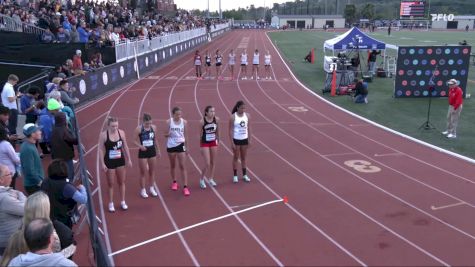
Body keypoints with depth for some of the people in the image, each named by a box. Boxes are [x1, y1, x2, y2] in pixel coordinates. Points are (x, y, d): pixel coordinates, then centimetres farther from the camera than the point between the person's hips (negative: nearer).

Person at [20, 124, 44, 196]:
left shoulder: (31, 145, 7)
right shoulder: (28, 148, -23)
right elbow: (29, 170, -26)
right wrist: (39, 182, -18)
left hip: (35, 183, 10)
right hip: (34, 185, -10)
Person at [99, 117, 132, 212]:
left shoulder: (121, 132, -5)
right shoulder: (104, 135, -14)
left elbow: (125, 146, 5)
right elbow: (101, 149, -9)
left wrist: (129, 159, 6)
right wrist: (102, 163, -12)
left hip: (120, 160, 3)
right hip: (109, 162, -3)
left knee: (122, 182, 13)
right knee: (111, 184, 7)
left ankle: (123, 202, 27)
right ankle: (111, 203, 20)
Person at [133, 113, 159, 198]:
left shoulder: (154, 127, -2)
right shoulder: (139, 129, -14)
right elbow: (135, 140, -9)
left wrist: (157, 150, 15)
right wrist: (140, 146, -27)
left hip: (152, 151, 4)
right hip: (143, 152, -4)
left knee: (152, 171, 14)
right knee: (143, 172, 3)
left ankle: (152, 188, 29)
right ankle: (143, 190, 17)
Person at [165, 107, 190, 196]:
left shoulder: (184, 122, -2)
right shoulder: (169, 122, -6)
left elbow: (185, 135, 6)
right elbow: (165, 135, 0)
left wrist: (186, 147, 9)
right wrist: (168, 134, -24)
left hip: (181, 145, 0)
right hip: (171, 145, 0)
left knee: (183, 166, -5)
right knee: (173, 165, 15)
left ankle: (185, 187, -5)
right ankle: (174, 182, 36)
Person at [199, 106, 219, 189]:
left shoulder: (216, 120, -8)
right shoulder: (202, 121, -17)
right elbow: (200, 134, -8)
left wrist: (217, 140, 12)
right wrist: (200, 146, -3)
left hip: (213, 142, 4)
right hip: (205, 143, -4)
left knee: (213, 162, 11)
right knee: (207, 164, -6)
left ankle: (211, 179, 27)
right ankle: (202, 179, 15)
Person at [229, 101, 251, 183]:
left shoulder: (247, 116, 1)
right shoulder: (233, 117, -10)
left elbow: (249, 128, 6)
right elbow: (231, 130, -10)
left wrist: (249, 139, 2)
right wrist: (232, 142, -13)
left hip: (244, 139, 4)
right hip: (236, 139, -3)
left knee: (244, 158, 12)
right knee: (236, 158, 5)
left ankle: (245, 175, 20)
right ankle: (235, 176, 13)